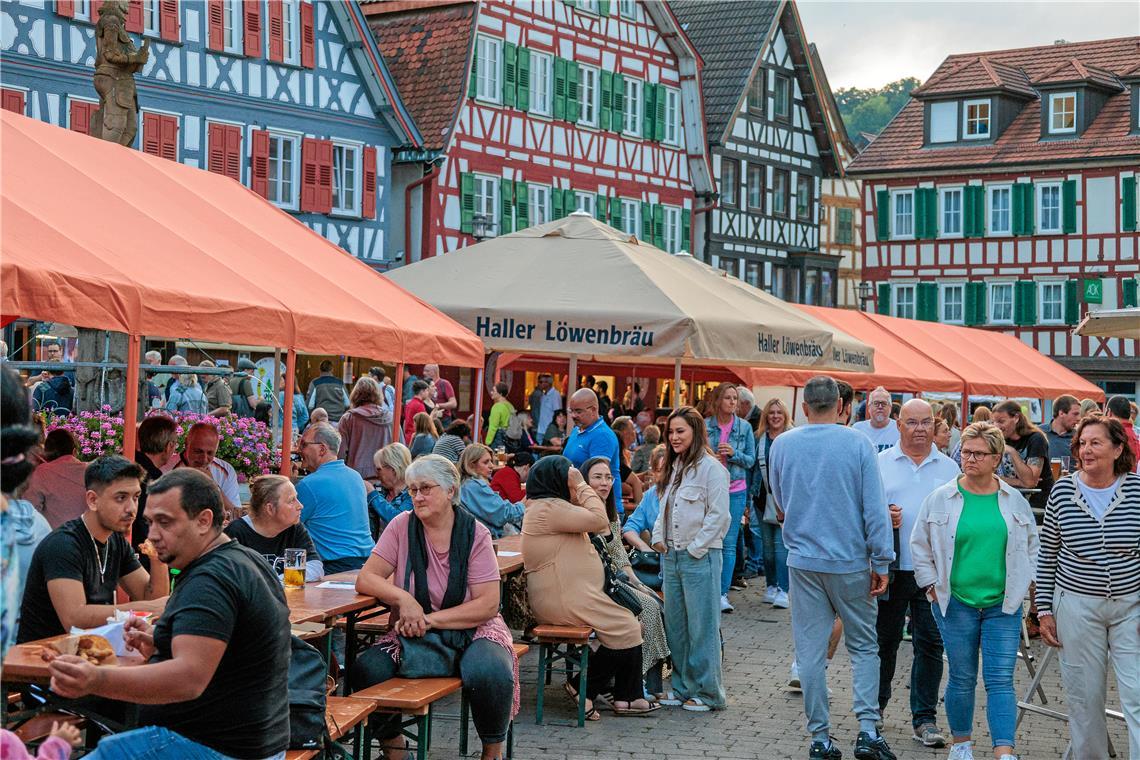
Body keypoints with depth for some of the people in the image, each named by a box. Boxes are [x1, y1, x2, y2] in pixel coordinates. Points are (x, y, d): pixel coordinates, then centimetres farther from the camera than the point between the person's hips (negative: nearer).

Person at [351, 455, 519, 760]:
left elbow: (488, 605, -10)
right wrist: (403, 599, -23)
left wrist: (430, 620, -19)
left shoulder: (474, 533, -5)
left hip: (470, 630, -2)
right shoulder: (402, 526, 1)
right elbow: (366, 579, -4)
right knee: (366, 670, -25)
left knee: (490, 674, -34)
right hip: (412, 634, 2)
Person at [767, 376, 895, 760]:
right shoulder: (858, 444, -8)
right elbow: (875, 508, -8)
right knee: (864, 646, 11)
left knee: (810, 651, 6)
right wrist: (881, 562, -2)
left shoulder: (782, 445, 1)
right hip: (851, 561, -2)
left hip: (803, 561, 2)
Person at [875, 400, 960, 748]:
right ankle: (876, 705, 27)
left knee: (930, 644, 1)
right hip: (892, 570, -1)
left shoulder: (949, 468, 9)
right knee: (884, 641, 9)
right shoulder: (880, 463, 5)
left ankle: (924, 718, 9)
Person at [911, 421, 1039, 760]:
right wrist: (932, 586, 2)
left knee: (1001, 680, -4)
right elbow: (920, 545, 7)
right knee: (962, 679, 9)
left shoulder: (1014, 501, 3)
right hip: (956, 603, 0)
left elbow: (1032, 545, 16)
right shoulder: (940, 498, -1)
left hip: (1003, 605, 1)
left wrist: (1023, 582, 9)